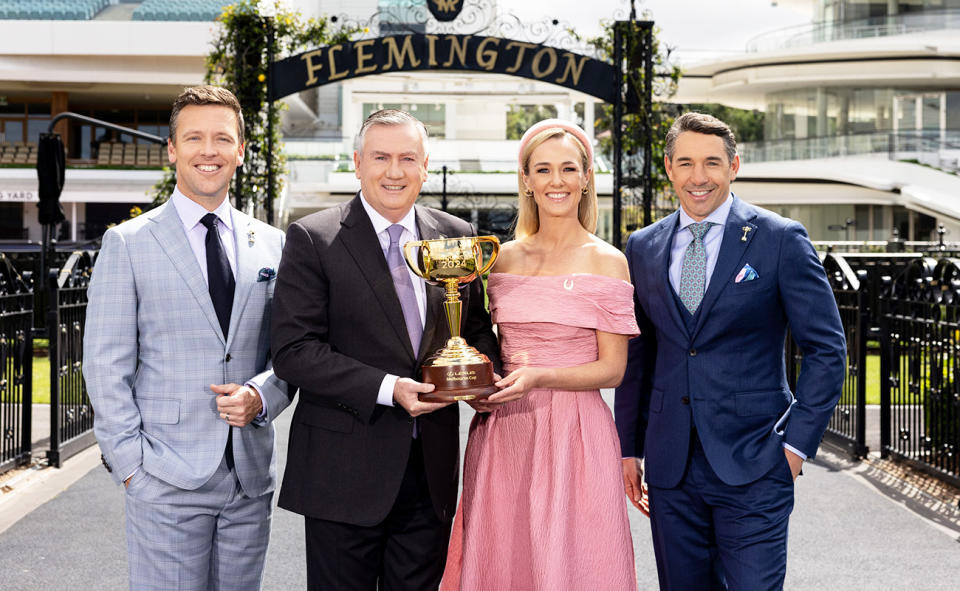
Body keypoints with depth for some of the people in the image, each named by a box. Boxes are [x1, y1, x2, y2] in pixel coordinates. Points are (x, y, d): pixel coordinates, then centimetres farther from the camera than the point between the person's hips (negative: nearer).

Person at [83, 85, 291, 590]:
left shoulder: (272, 245, 10)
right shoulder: (127, 243, 0)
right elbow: (106, 366, -2)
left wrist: (261, 395, -8)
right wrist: (131, 463, -9)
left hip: (250, 477, 4)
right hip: (166, 481, -3)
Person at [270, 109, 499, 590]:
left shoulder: (456, 237, 7)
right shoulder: (312, 239, -6)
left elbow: (476, 329, 16)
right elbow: (293, 350, -12)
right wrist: (386, 388, -21)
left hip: (432, 471, 4)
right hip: (344, 474, -4)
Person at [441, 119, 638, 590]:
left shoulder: (607, 262, -2)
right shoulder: (504, 258, 9)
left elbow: (612, 369, -4)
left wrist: (539, 377, -18)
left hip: (573, 435, -3)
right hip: (502, 435, 4)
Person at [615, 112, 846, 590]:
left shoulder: (780, 240, -3)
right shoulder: (642, 249, 9)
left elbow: (826, 348, -2)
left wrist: (797, 442, -7)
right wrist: (629, 447, 12)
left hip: (752, 464, -4)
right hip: (670, 468, 4)